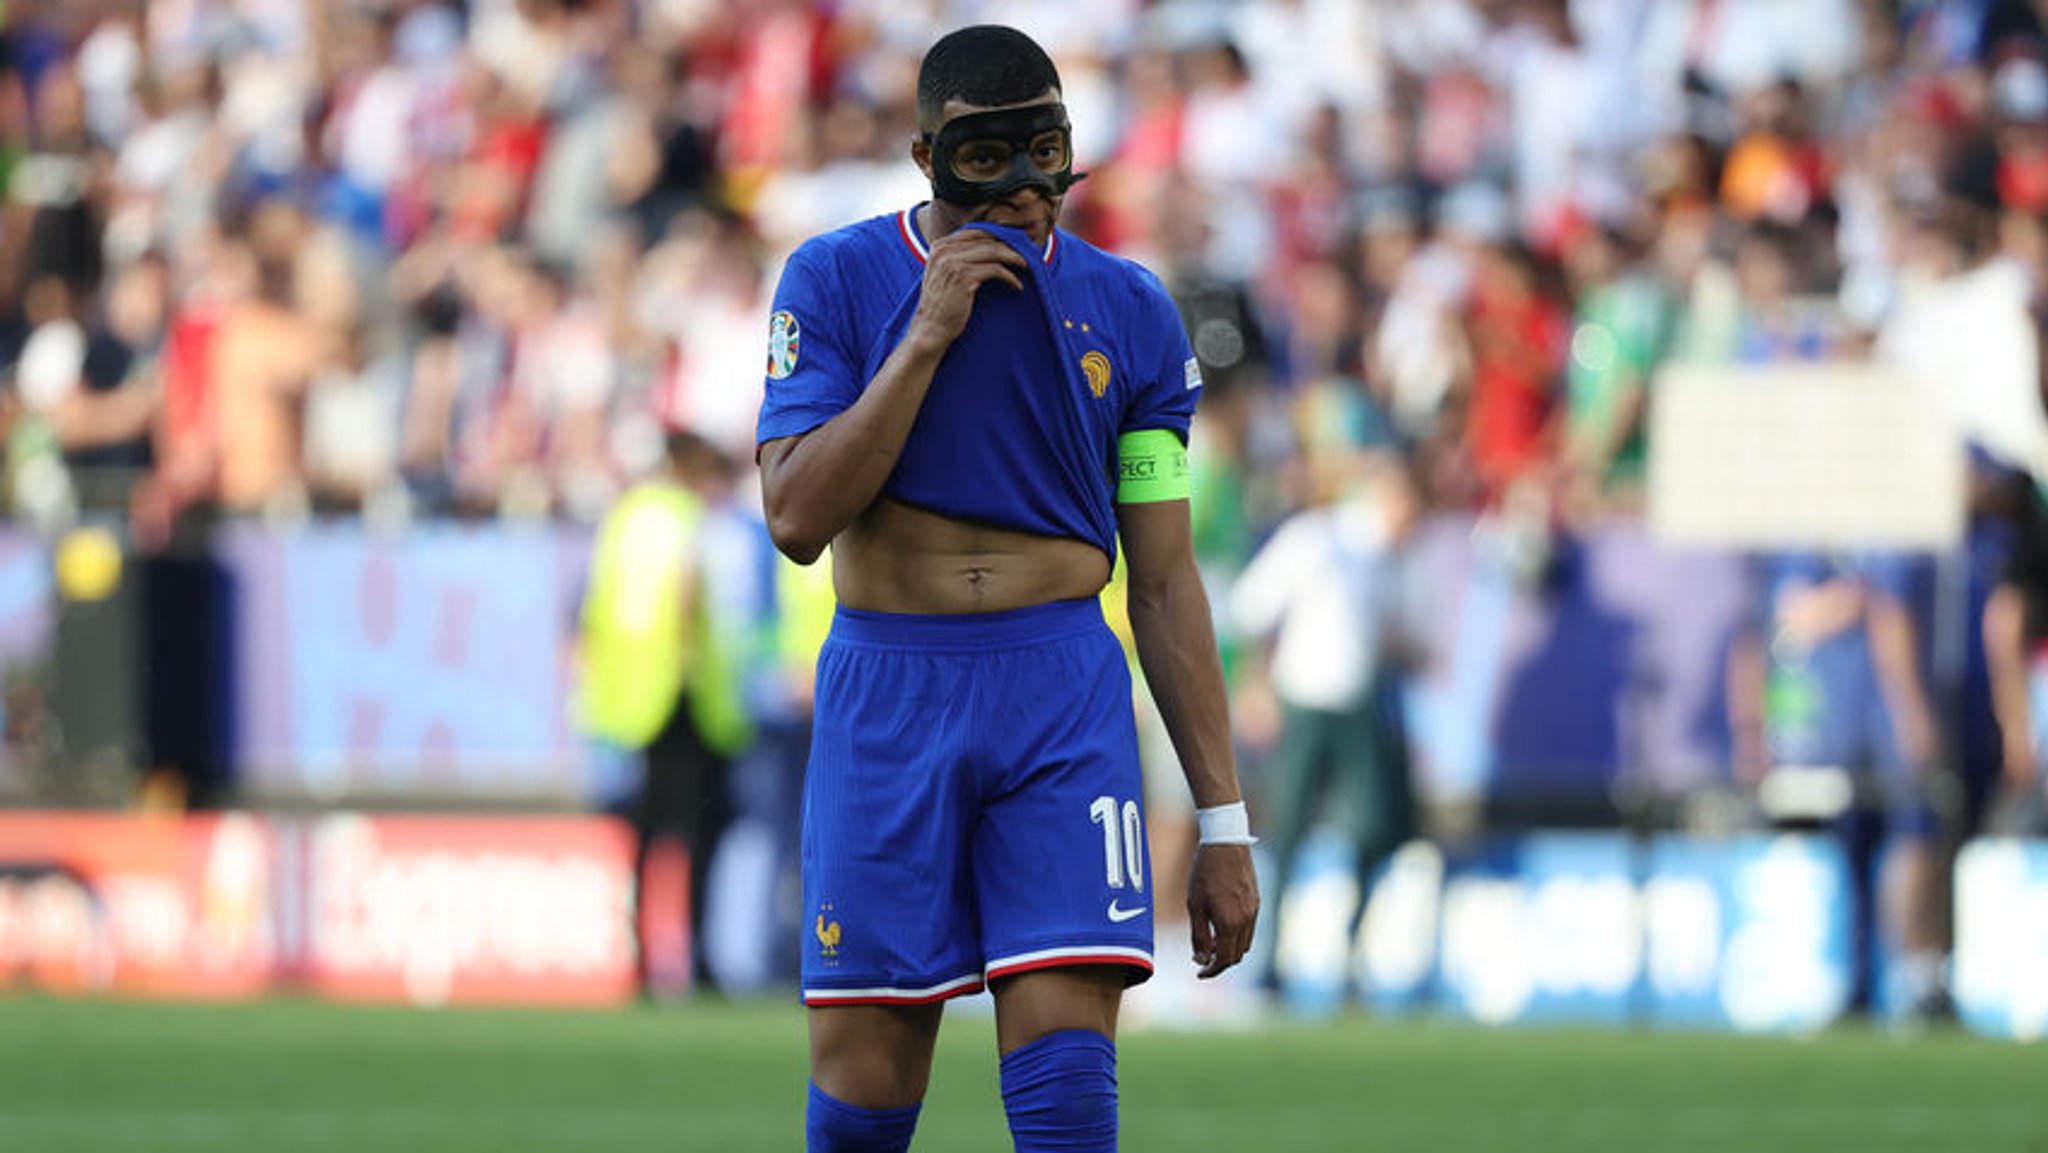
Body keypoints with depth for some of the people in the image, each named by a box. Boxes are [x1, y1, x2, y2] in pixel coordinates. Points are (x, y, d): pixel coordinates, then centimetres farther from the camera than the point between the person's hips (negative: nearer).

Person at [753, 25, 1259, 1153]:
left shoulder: (1127, 310, 6)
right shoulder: (836, 280, 1)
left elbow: (1164, 583, 8)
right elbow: (798, 518, -11)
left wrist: (1222, 822, 5)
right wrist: (928, 333, -15)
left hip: (1064, 694, 1)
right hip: (886, 692, 0)